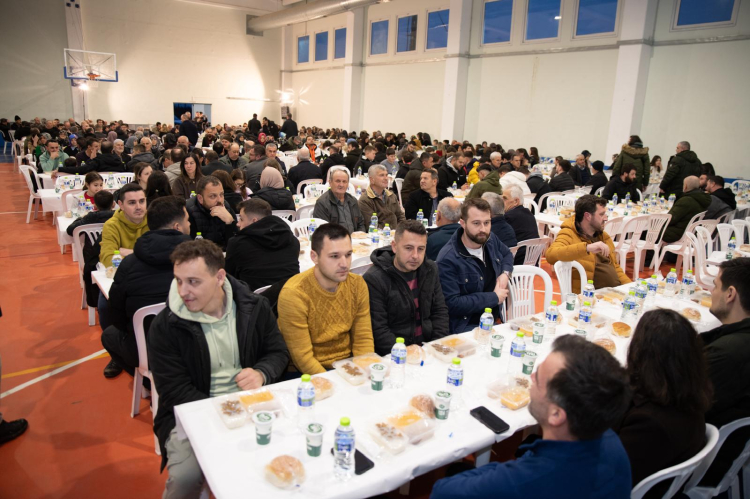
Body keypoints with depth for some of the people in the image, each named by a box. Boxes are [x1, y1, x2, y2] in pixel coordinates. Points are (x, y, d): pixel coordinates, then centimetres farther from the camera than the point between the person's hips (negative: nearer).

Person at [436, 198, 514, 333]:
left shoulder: (490, 239, 4)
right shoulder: (448, 259, -20)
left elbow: (507, 254, 26)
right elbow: (452, 305, -23)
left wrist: (505, 273, 3)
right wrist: (494, 298, -14)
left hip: (496, 318, 8)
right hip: (466, 326, -7)